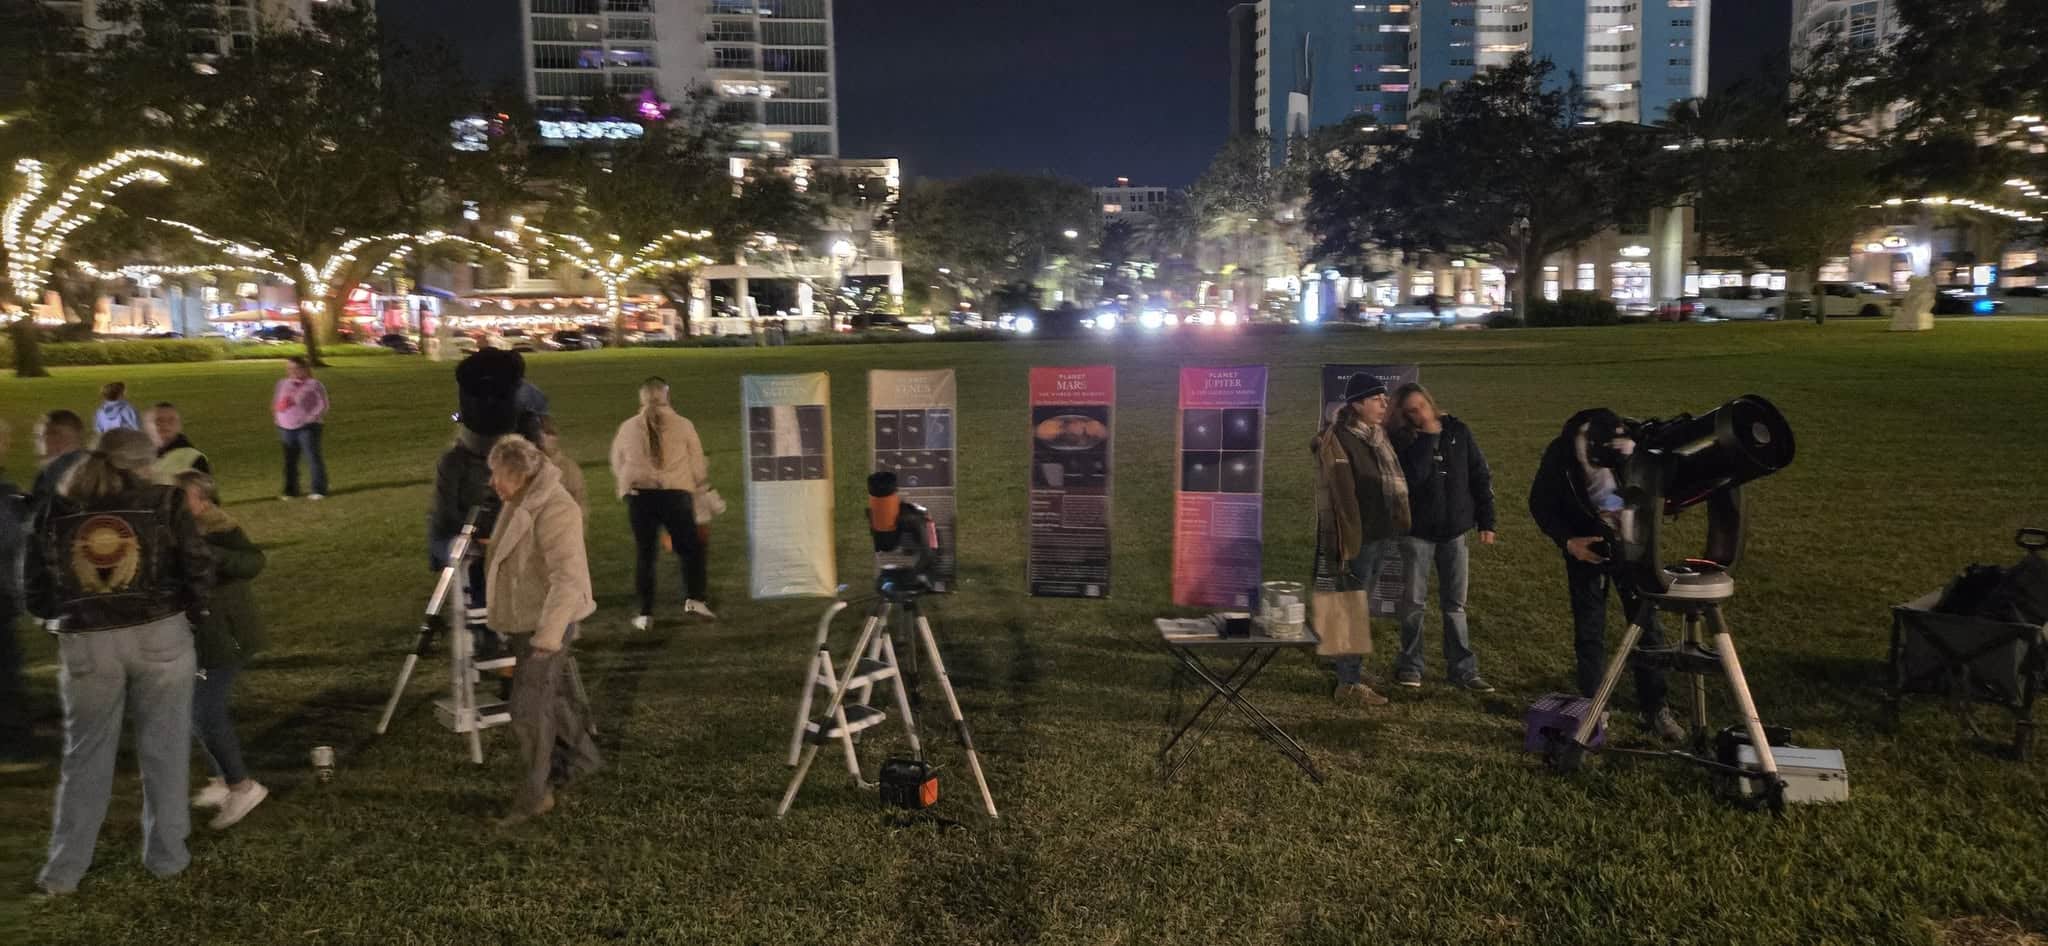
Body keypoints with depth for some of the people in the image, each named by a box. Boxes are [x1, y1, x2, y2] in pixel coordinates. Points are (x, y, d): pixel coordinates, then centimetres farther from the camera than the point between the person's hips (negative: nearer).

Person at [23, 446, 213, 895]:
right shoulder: (163, 501, -2)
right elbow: (199, 569, -4)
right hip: (160, 635, -2)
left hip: (86, 644, 2)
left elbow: (38, 597, 7)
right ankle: (166, 855, 17)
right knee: (164, 748, 9)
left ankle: (63, 870, 18)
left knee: (86, 754, 14)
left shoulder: (52, 513, 6)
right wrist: (192, 614, 12)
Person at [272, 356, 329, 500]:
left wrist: (309, 419, -14)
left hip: (307, 428, -5)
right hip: (286, 428, 6)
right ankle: (291, 491, 16)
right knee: (289, 460, 8)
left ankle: (319, 490, 0)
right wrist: (278, 418, 5)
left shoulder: (313, 385, -6)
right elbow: (276, 402, 20)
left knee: (313, 457, -5)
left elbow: (322, 405, -7)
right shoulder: (282, 383, 10)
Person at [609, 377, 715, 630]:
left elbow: (617, 466, 15)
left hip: (638, 495, 2)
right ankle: (694, 598, -3)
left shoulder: (627, 428, 9)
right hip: (676, 494, -2)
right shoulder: (683, 425, 2)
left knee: (644, 554, 9)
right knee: (690, 547, 12)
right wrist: (699, 492, 19)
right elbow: (698, 464, 5)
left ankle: (646, 614, 10)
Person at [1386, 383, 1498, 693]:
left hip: (1454, 530, 2)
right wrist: (1428, 438, -21)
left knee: (1455, 604, 7)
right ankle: (1410, 665, 17)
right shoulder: (1402, 440, -7)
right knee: (1414, 603, 4)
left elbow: (1480, 477, 5)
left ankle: (1463, 670, 13)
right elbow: (1413, 477, -24)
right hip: (1417, 531, -2)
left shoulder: (1458, 431, 1)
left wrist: (1486, 521, 2)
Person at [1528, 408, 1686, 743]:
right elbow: (1540, 504, -10)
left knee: (1647, 625, 2)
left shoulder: (1639, 446, -25)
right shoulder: (1560, 455, -26)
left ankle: (1655, 709, 14)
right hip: (1585, 546, -1)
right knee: (1589, 632, 1)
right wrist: (1567, 541, -22)